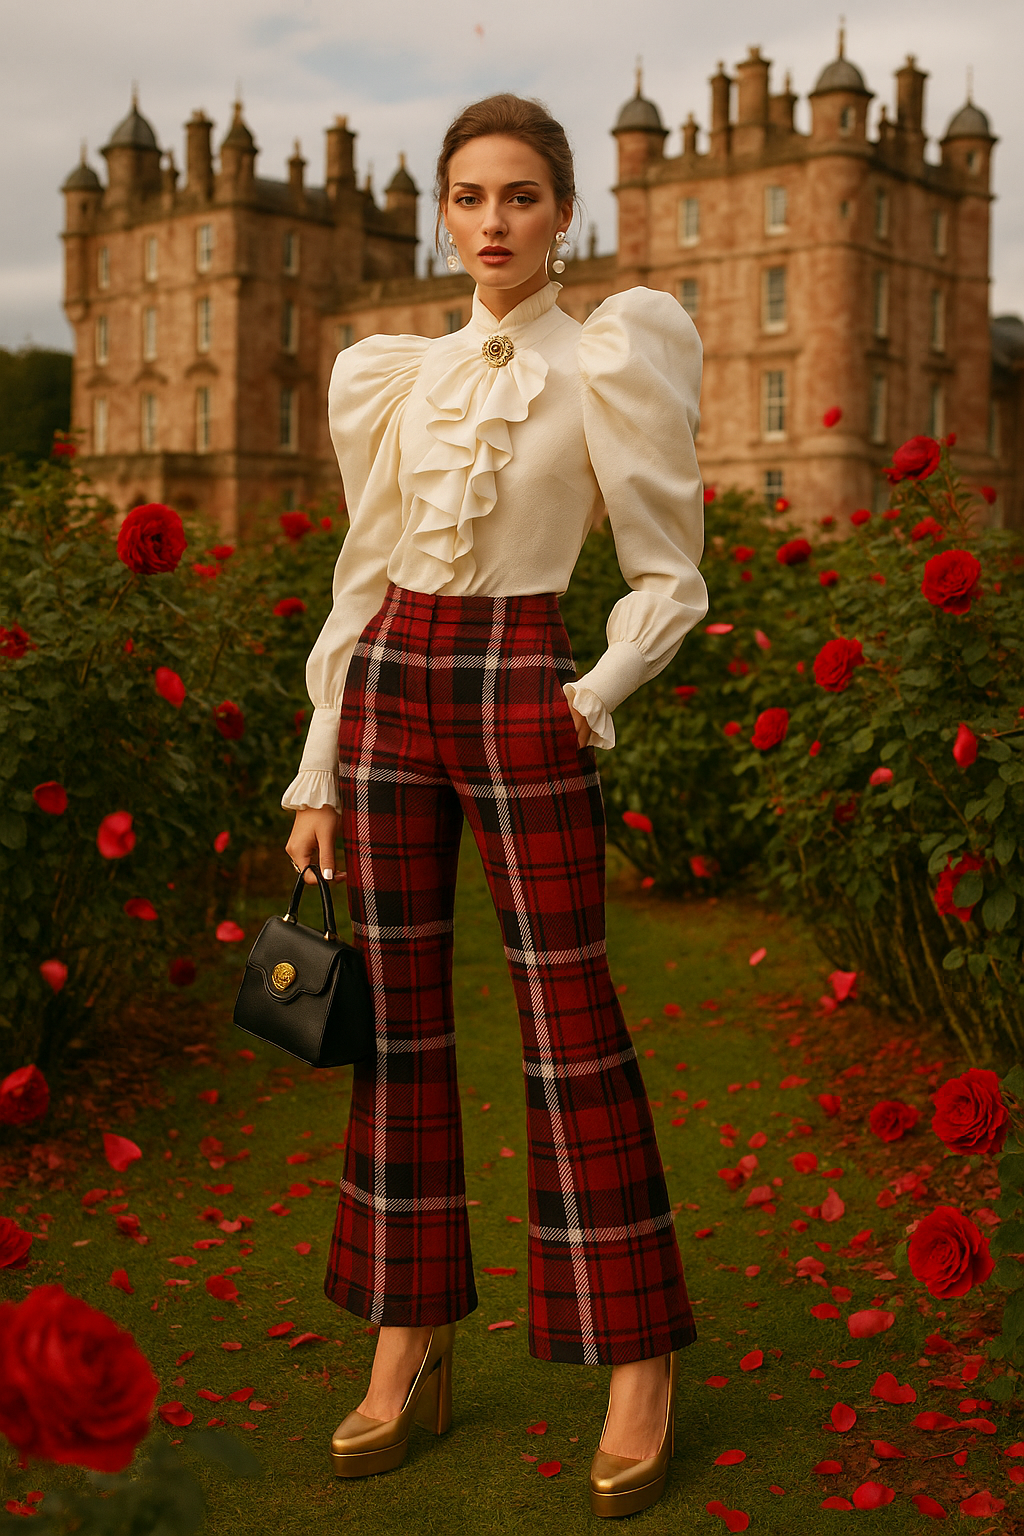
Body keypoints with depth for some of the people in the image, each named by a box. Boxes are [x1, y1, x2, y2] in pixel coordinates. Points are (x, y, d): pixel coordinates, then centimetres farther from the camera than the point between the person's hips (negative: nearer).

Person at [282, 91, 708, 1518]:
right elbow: (362, 580, 13)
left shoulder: (610, 360, 1)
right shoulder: (391, 377, 13)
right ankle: (411, 1347, 18)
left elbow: (670, 573, 2)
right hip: (388, 688, 5)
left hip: (520, 691, -4)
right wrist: (318, 774, 10)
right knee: (399, 1020, 6)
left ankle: (640, 1361, 11)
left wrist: (600, 692, -14)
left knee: (569, 1025, -2)